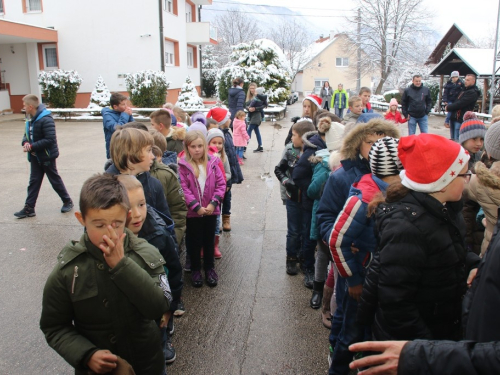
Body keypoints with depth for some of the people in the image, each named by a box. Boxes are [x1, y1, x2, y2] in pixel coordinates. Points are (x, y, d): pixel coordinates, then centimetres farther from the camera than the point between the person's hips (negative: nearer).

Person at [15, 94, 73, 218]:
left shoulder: (46, 119, -22)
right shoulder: (30, 119, 5)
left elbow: (50, 140, -26)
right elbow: (27, 135, 14)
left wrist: (32, 147, -25)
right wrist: (25, 143, -9)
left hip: (47, 156, -8)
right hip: (35, 157, 8)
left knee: (55, 180, 7)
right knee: (34, 182, 9)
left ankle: (67, 201, 24)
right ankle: (29, 208, 14)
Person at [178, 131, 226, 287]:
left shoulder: (212, 163, -1)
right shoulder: (183, 165, -10)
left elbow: (221, 184, -1)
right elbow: (183, 189, -15)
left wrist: (213, 203, -12)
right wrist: (196, 206, -18)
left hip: (211, 210, 3)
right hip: (192, 212, -2)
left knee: (209, 241, 16)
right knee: (194, 242, 12)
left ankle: (210, 268, 33)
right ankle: (195, 270, 30)